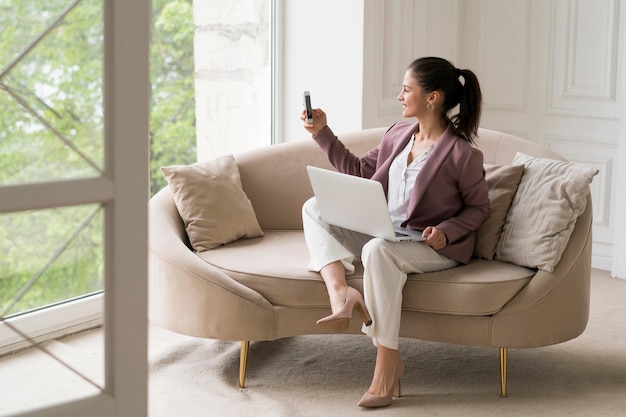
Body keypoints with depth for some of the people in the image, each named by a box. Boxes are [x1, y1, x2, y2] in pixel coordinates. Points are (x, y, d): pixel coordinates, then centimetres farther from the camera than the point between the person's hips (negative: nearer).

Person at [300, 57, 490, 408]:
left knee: (379, 250, -40)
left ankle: (388, 362, -32)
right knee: (315, 208, -4)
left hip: (432, 247, -8)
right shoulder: (398, 135, 6)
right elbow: (359, 172, 15)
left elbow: (479, 207, -6)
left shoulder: (462, 154, -15)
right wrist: (323, 133, 10)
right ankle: (340, 292, -29)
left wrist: (446, 231, -22)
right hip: (383, 233, 8)